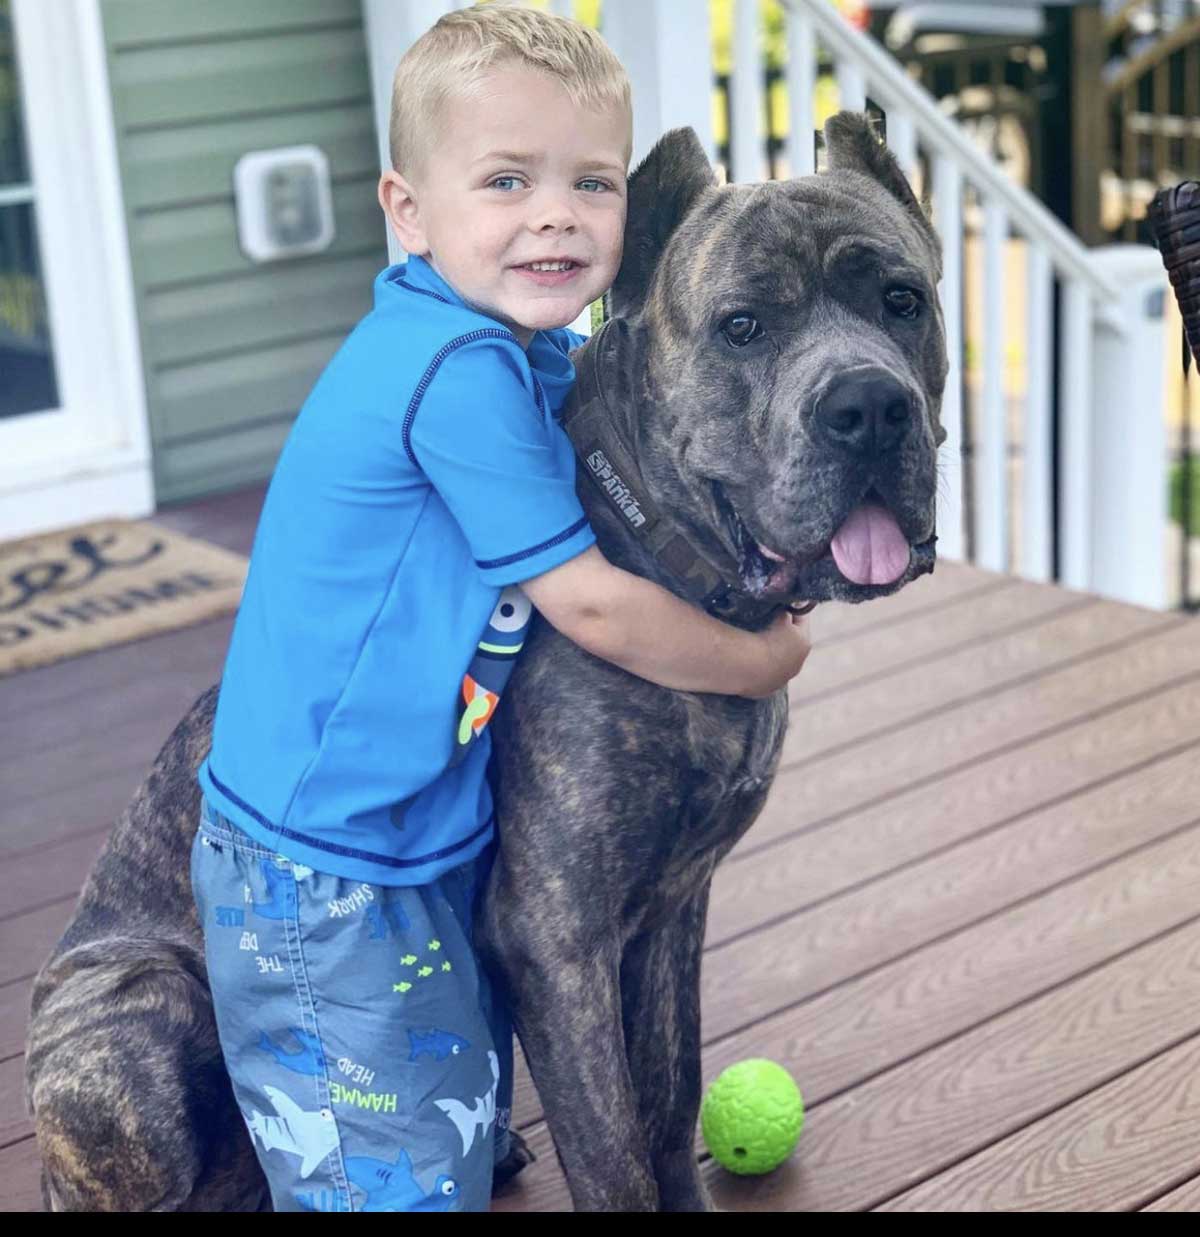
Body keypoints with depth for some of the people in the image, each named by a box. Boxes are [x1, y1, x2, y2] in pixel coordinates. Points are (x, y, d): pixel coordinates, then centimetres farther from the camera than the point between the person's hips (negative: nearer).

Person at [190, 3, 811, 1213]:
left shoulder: (513, 350, 2)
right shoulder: (459, 374, -25)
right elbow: (591, 605, -21)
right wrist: (759, 660, -7)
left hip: (426, 840, 9)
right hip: (326, 877, -9)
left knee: (463, 1126, 22)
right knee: (404, 1172, 3)